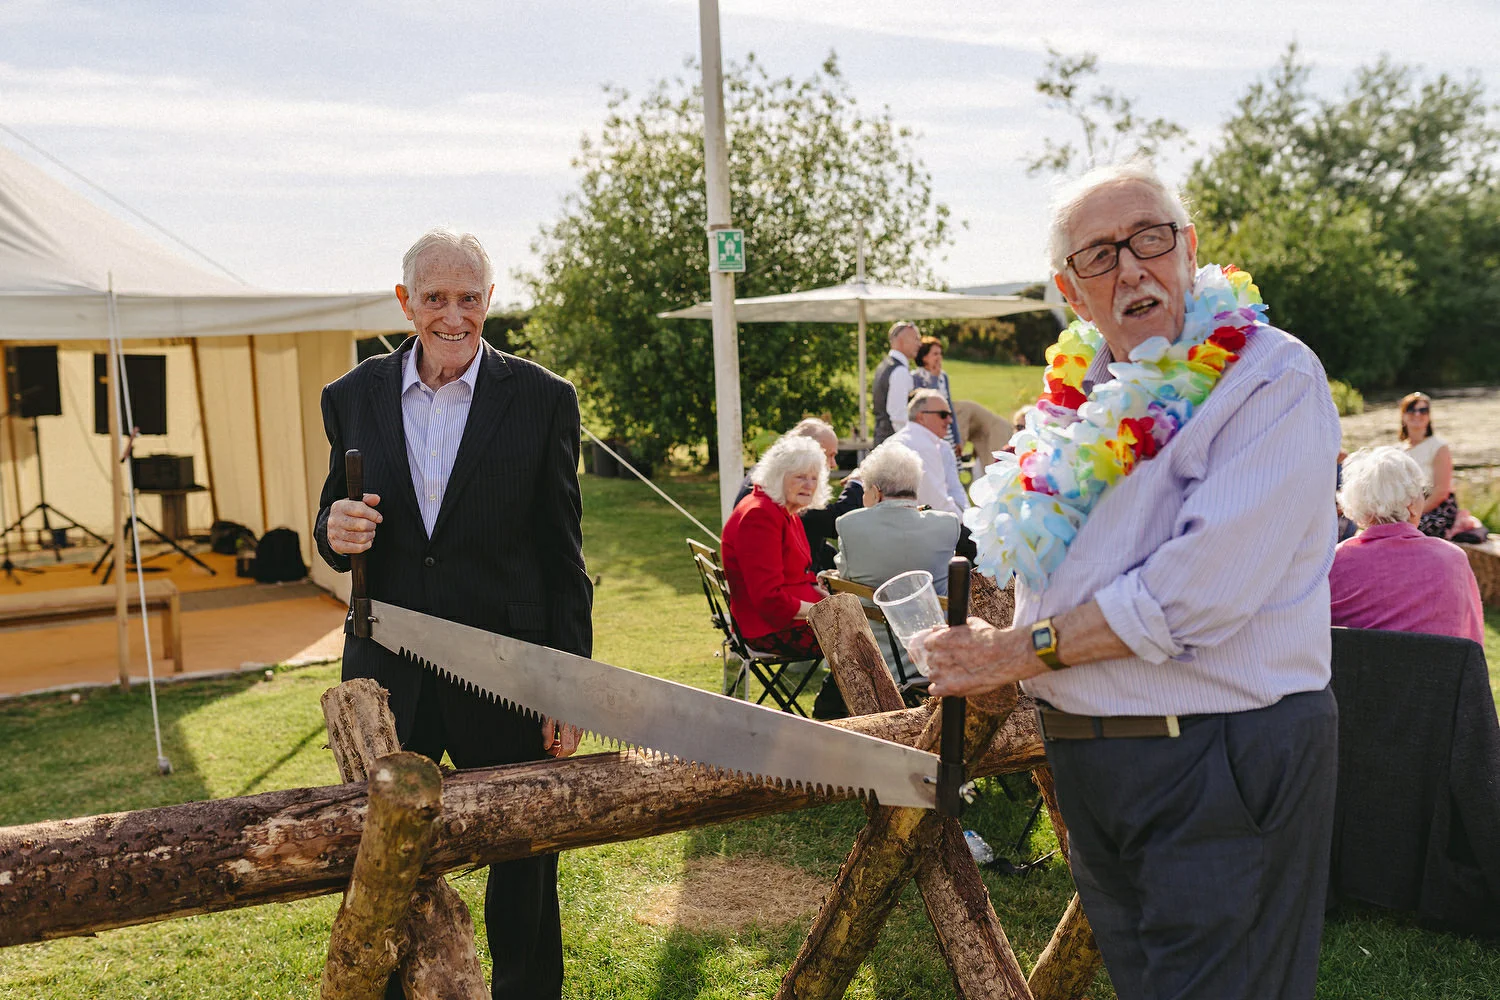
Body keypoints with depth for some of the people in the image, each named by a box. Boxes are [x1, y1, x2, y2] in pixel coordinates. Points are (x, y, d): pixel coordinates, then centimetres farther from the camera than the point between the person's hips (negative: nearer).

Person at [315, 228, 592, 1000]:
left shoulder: (541, 399, -3)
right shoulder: (352, 397, 5)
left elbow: (562, 557, -2)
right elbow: (335, 530, 12)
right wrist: (335, 534, -13)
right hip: (388, 677, 3)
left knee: (524, 869, 10)